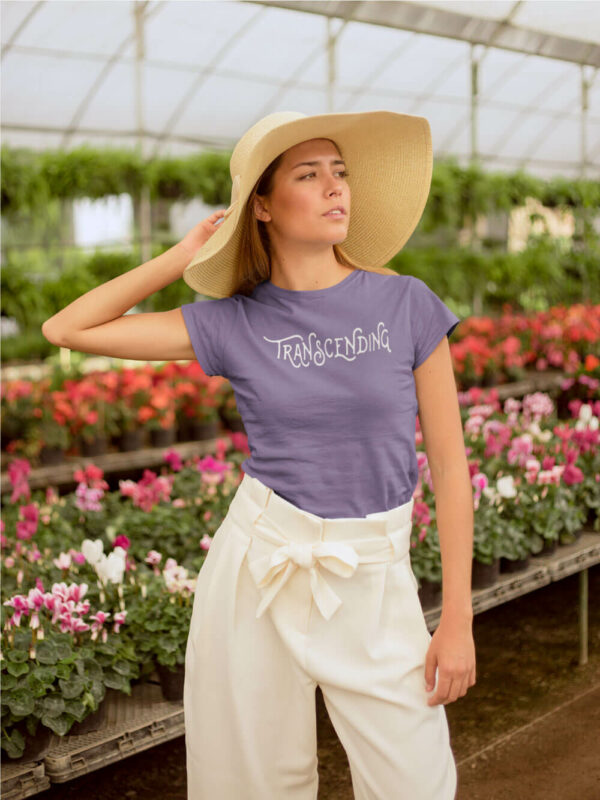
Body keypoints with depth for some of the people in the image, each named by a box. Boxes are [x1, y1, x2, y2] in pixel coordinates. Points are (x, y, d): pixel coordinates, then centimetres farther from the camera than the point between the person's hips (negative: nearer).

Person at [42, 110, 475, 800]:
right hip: (257, 564, 1)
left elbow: (449, 464, -2)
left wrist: (458, 618, -4)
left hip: (370, 579, 0)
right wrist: (185, 255, -2)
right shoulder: (233, 322, -2)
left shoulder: (407, 305, -4)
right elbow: (67, 329, -2)